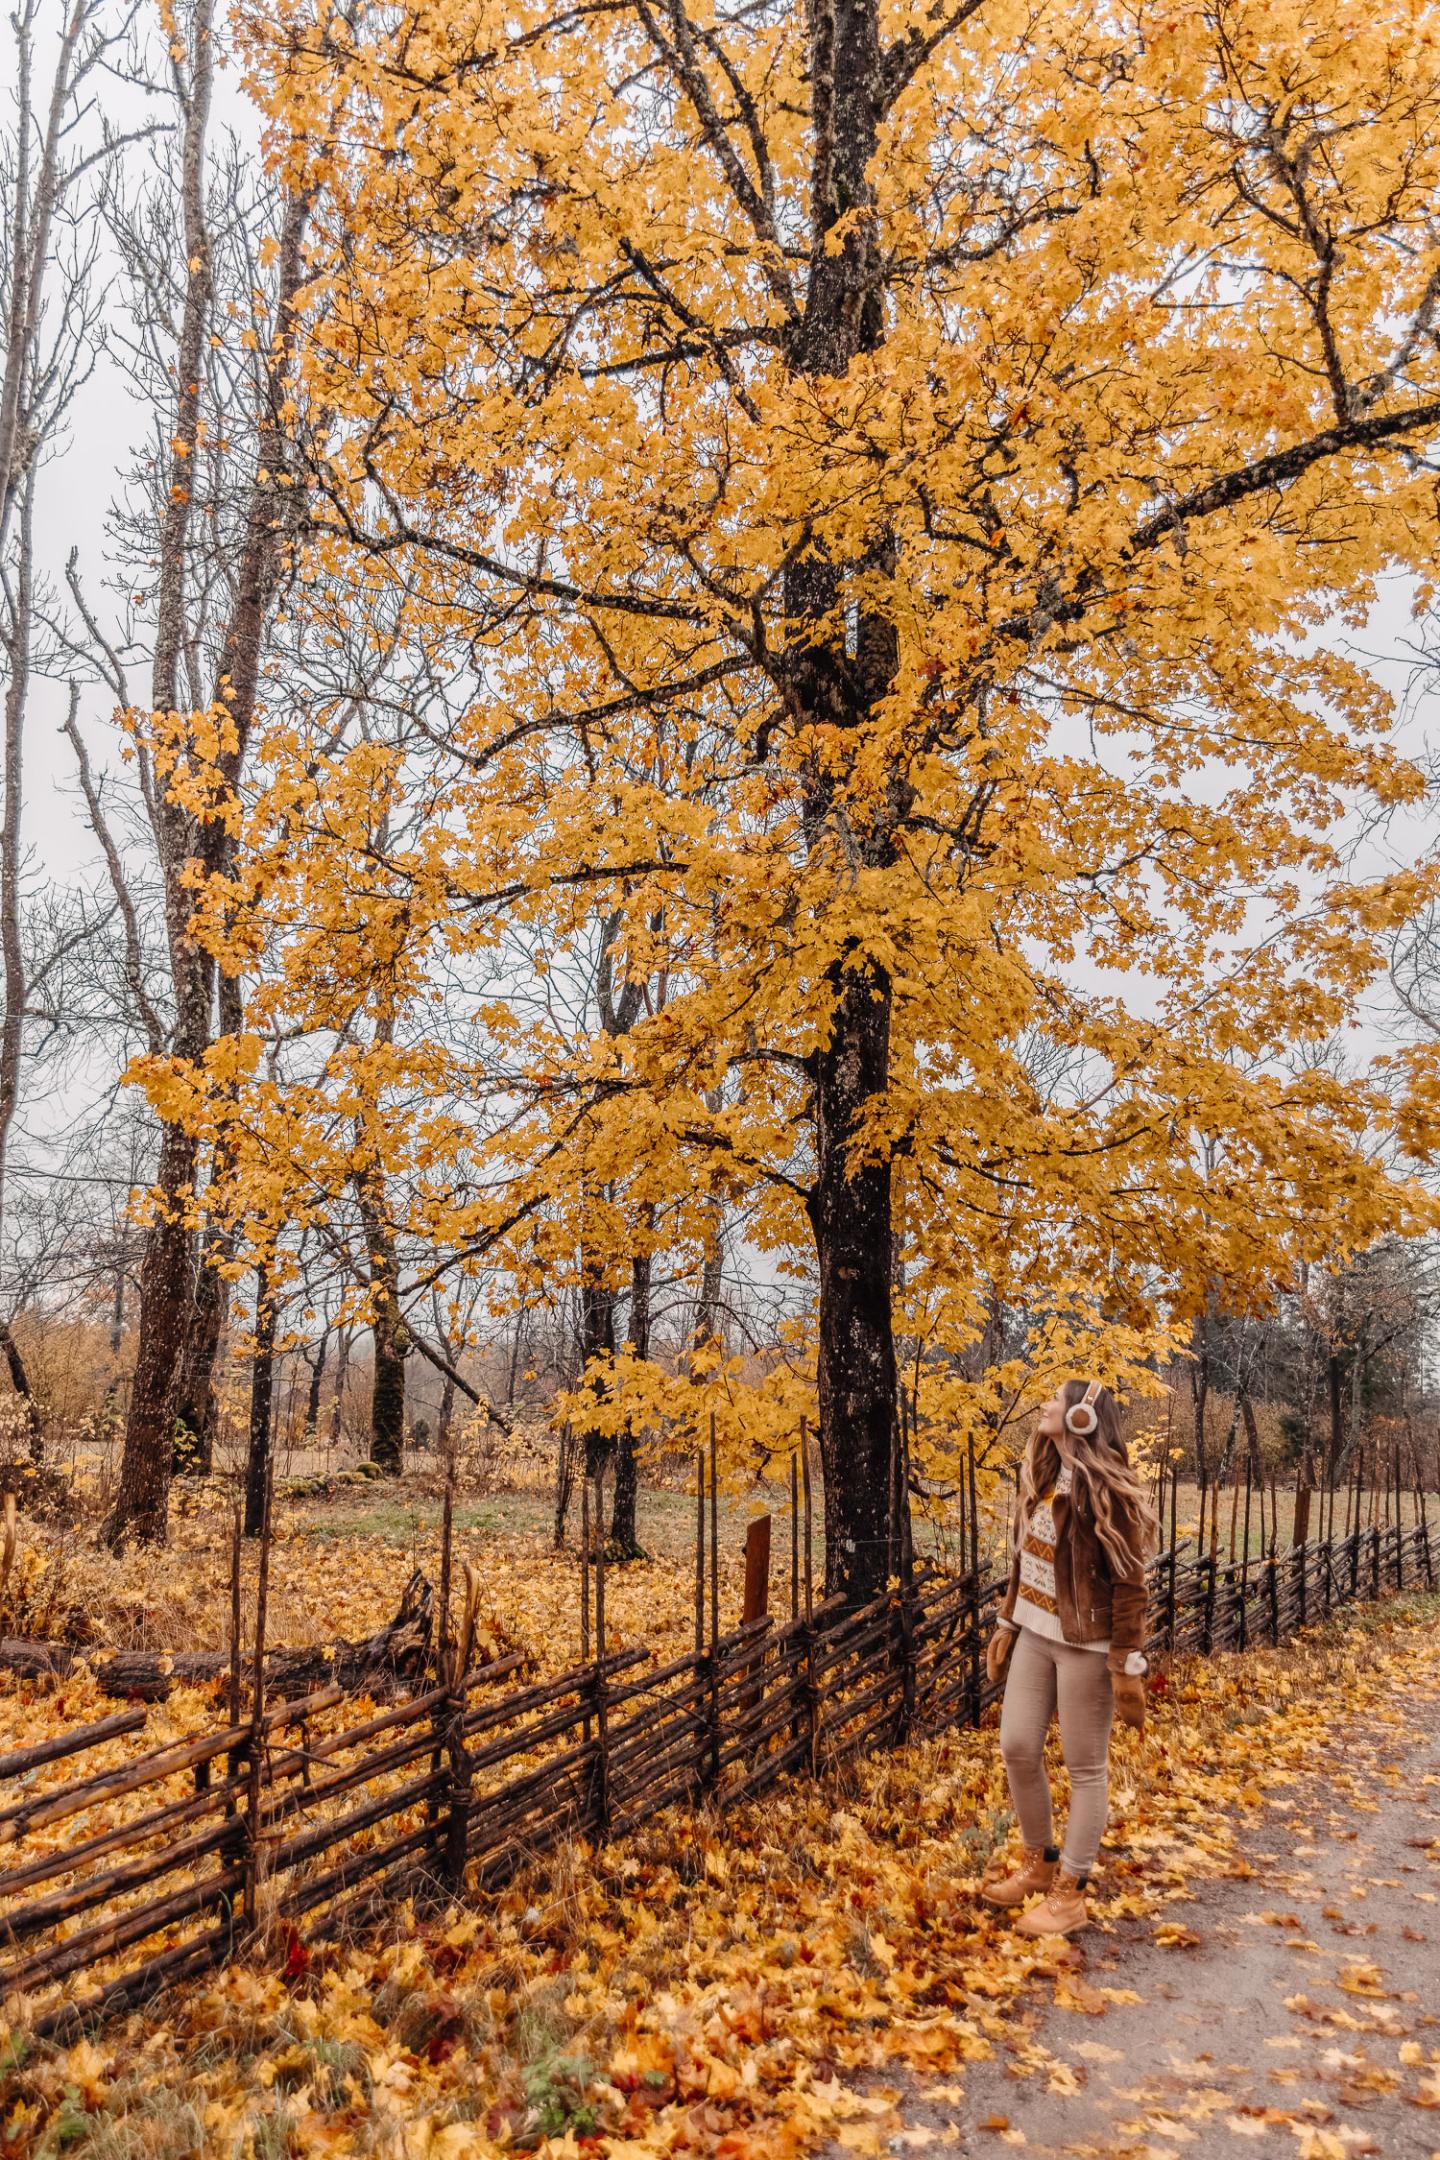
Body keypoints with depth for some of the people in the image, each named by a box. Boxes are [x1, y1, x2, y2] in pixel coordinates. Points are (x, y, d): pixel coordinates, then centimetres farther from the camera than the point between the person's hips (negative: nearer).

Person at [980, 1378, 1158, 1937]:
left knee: (1085, 1766, 5)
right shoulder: (1043, 1477, 7)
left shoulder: (1106, 1488, -18)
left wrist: (1127, 1664, -17)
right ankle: (1038, 1862, 31)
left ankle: (1071, 1892, 17)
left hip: (1084, 1644, -8)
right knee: (1017, 1747, 10)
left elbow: (1128, 1582, -17)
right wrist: (1007, 1625, 16)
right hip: (1035, 1635, 8)